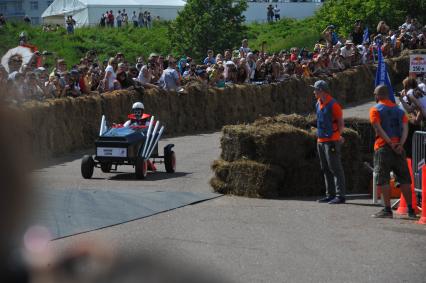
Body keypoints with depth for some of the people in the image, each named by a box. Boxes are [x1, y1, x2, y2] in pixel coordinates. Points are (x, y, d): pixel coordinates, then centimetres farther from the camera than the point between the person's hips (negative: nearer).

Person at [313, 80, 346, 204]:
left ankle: (340, 195, -7)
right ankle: (330, 194, 20)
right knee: (325, 169, 13)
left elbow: (341, 123, -9)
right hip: (321, 141, 9)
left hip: (331, 141, -9)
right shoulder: (318, 104, 13)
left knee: (335, 168, -8)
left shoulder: (333, 105, -13)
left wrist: (337, 136, -7)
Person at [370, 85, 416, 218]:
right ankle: (410, 209, 7)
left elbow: (379, 129, -12)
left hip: (383, 147, -4)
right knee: (404, 179, 7)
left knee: (383, 180, -2)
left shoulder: (375, 110, 2)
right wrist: (400, 144, -9)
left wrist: (391, 144, -14)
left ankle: (387, 209, -7)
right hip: (399, 148, 4)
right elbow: (405, 128, 2)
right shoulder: (399, 110, 16)